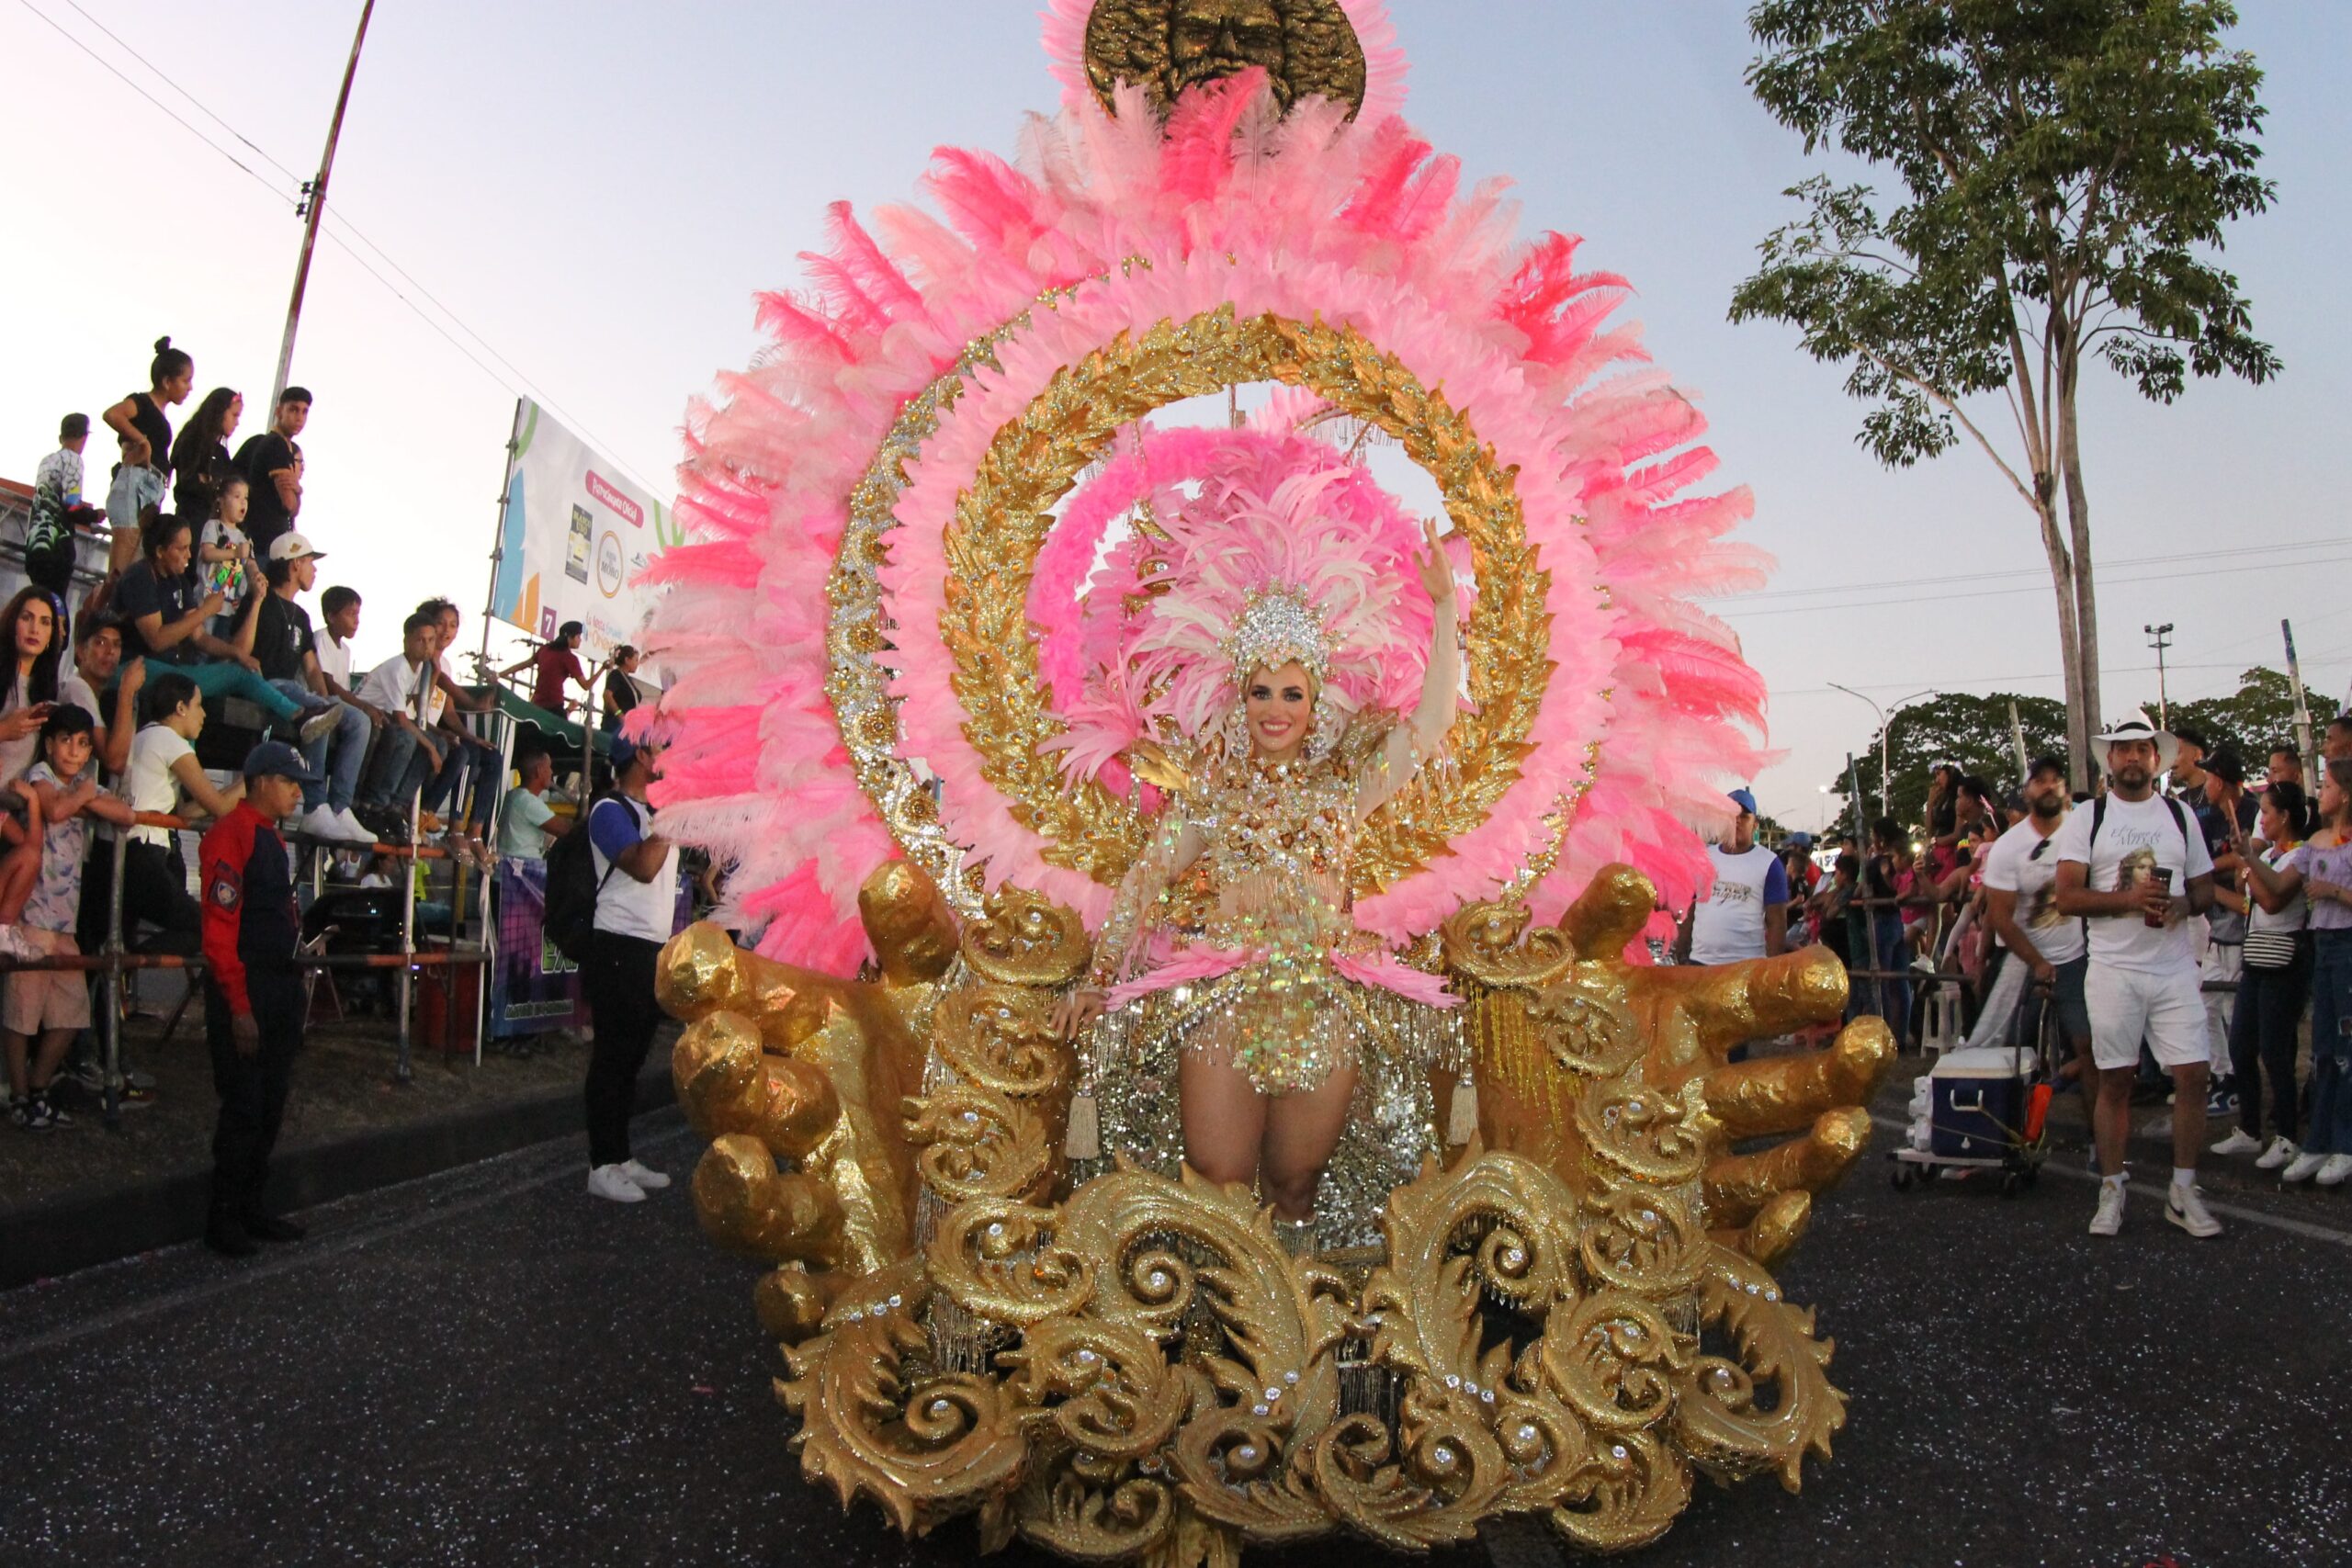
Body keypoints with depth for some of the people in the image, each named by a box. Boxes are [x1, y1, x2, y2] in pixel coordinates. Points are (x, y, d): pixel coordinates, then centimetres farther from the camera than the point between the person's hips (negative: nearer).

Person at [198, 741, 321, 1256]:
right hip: (245, 992, -9)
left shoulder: (272, 837, 16)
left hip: (280, 988, 9)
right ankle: (223, 1219, 8)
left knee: (271, 1106, 13)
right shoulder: (230, 836, -14)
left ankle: (252, 1207, 23)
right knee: (243, 1108, -3)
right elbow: (219, 929, -19)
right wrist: (240, 1009, -20)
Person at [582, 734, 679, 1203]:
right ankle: (602, 1166, 5)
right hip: (619, 949, -9)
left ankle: (622, 1156, 23)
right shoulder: (611, 810, -11)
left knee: (632, 1057, 14)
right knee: (613, 1057, -3)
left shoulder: (655, 811, 15)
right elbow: (644, 867, -25)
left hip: (654, 948, 9)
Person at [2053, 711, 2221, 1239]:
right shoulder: (2087, 818, 1)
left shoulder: (2180, 815, 11)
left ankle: (2183, 1191, 13)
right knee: (2115, 1081, 4)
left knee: (2193, 1074, -1)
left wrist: (2182, 904, -9)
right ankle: (2111, 1192, 13)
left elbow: (2205, 887, 13)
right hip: (2113, 969, -2)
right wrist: (2130, 898, -19)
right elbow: (2067, 897, -5)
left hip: (2175, 967, 2)